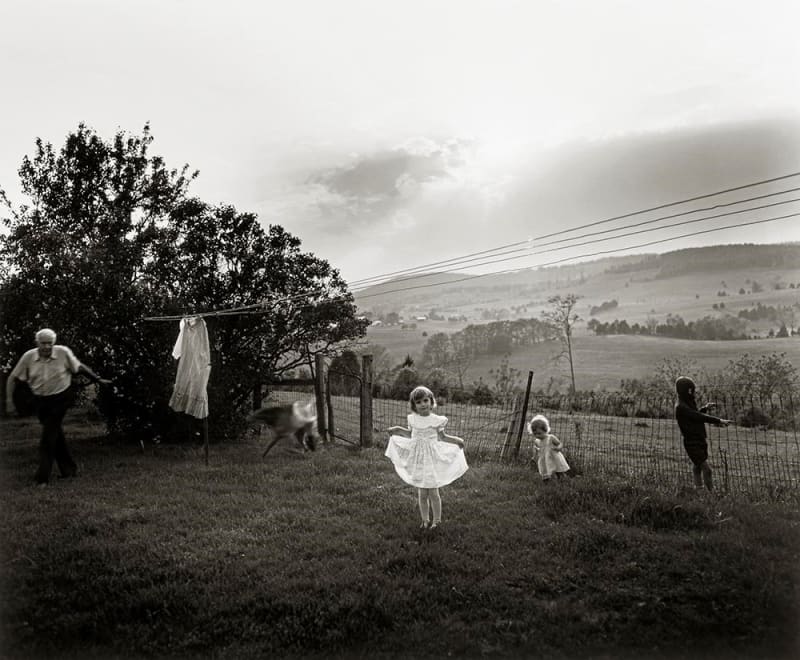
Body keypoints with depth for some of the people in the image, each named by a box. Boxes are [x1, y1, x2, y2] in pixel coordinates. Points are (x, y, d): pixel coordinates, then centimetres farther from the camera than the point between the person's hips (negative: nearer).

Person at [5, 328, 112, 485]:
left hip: (60, 399, -3)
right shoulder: (28, 357, -8)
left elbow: (80, 367, 2)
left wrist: (98, 379, 6)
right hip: (40, 401, 3)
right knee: (55, 436, 13)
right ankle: (68, 468, 28)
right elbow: (14, 378, 2)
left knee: (48, 437, -8)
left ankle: (43, 477, -2)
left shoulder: (63, 353, -12)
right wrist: (9, 399, -6)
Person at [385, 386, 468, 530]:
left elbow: (442, 437, 4)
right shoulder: (413, 419, 1)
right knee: (422, 494, 7)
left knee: (433, 492, 2)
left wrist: (456, 440, -8)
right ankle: (425, 520, 23)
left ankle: (437, 519, 20)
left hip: (431, 458, -3)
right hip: (418, 460, 3)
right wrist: (398, 430, 12)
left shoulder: (436, 420, -7)